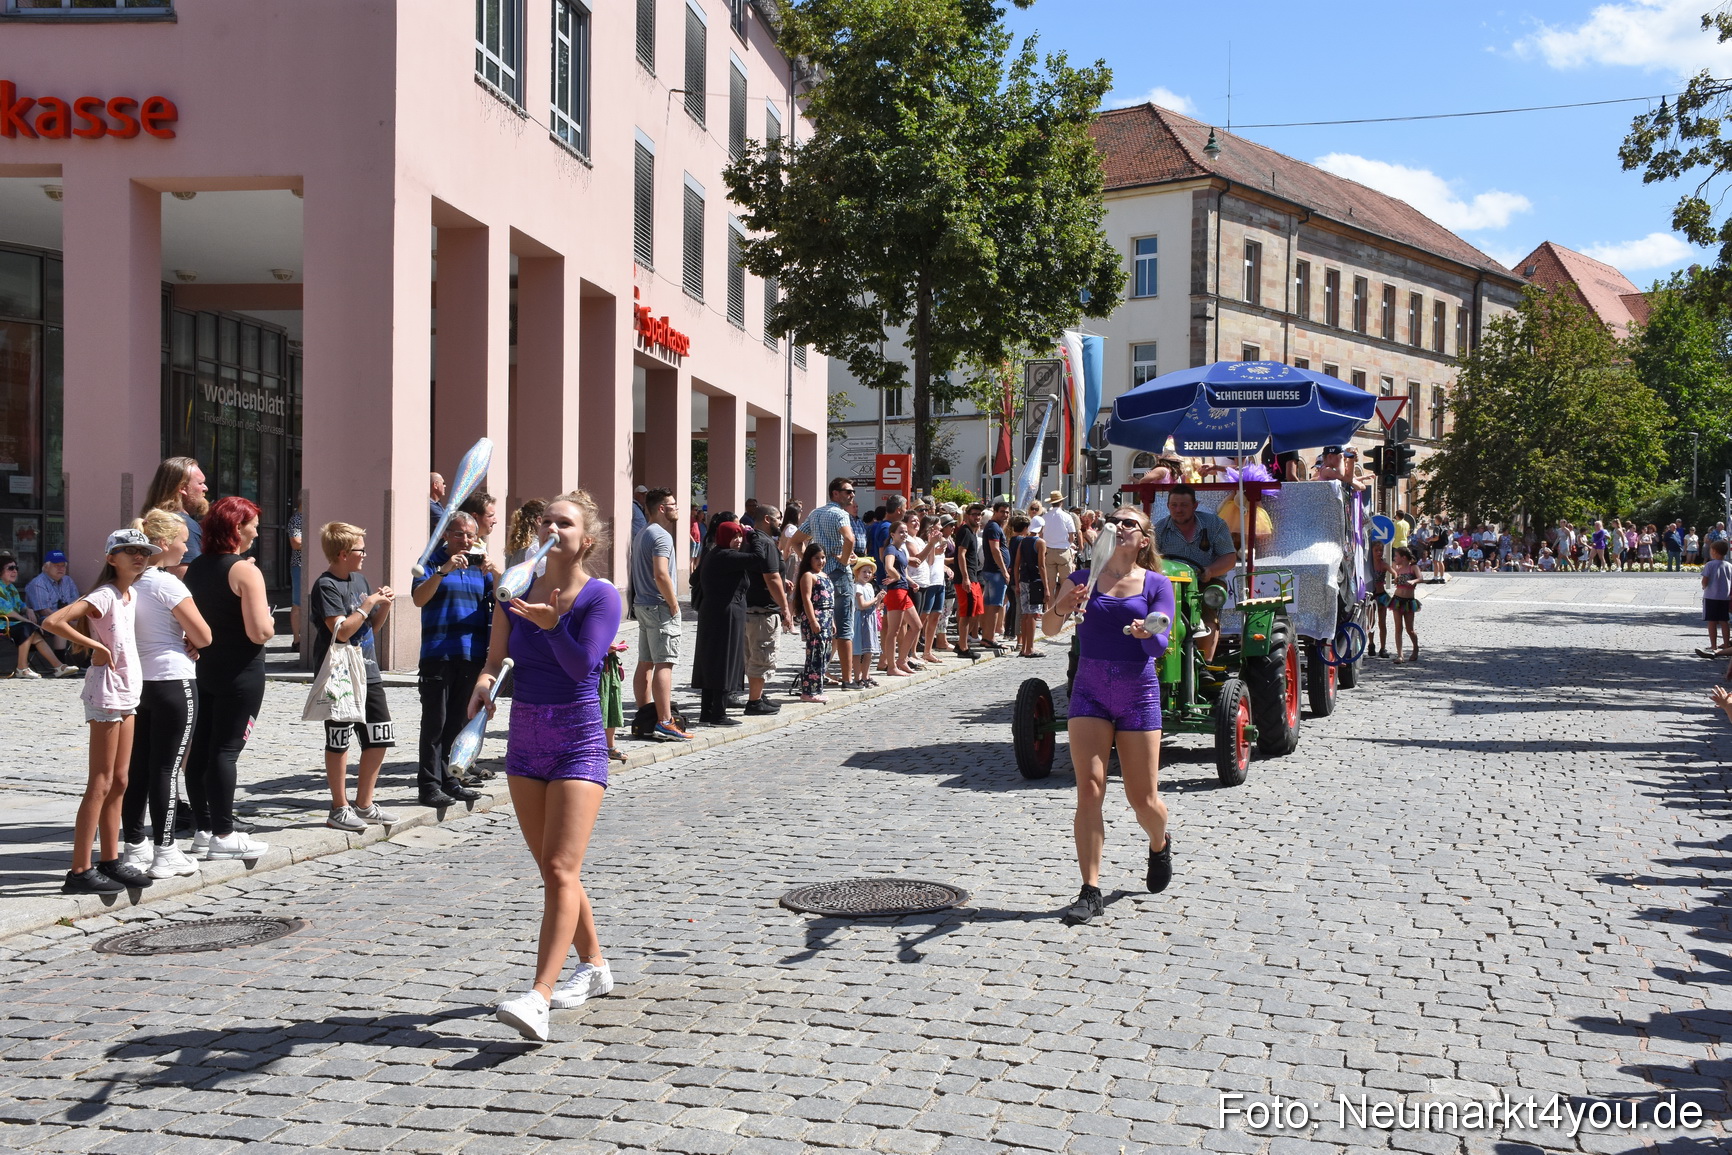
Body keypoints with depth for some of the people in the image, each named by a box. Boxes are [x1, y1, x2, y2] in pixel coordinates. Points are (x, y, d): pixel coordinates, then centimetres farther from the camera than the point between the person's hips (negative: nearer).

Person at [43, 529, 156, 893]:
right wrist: (96, 646, -20)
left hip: (128, 692, 9)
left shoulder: (132, 595, 11)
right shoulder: (104, 595, -14)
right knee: (101, 784, -6)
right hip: (107, 691, -9)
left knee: (118, 782, 12)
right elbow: (52, 622, -27)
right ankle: (79, 871, -3)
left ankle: (110, 861, 20)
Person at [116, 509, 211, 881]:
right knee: (167, 768, -2)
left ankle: (133, 846, 19)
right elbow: (204, 636, -15)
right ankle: (164, 853, 2)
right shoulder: (167, 584, -14)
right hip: (173, 683, -7)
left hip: (137, 680, 7)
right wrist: (191, 642, 8)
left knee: (137, 766, 12)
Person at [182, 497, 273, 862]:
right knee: (226, 750, -4)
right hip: (240, 672, -7)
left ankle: (203, 830, 15)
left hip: (202, 668, 7)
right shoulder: (245, 571, -14)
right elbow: (259, 632, -20)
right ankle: (223, 836, 1)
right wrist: (270, 624, 1)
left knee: (200, 749, 8)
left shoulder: (193, 569, 8)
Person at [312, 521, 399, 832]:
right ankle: (339, 809, 12)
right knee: (339, 742, 2)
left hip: (368, 672, 8)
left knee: (380, 738, 10)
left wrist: (385, 605, 2)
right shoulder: (325, 585, -13)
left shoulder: (360, 579, 11)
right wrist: (369, 603, -17)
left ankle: (364, 804, 21)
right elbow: (342, 630, -22)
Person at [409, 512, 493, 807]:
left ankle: (450, 780, 19)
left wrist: (494, 572, -14)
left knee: (459, 722, 10)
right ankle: (429, 785, 0)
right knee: (435, 721, -3)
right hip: (438, 654, -4)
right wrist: (443, 571, -24)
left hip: (473, 656, 4)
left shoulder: (480, 564, 13)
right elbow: (418, 598, -12)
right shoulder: (433, 561, 2)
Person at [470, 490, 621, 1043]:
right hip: (525, 739, 6)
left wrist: (552, 624, -33)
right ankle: (594, 966, 32)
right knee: (552, 870, 14)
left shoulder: (601, 596, -8)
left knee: (559, 871, -14)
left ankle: (538, 998, -20)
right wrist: (484, 683, -15)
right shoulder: (517, 589, 6)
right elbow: (496, 656, 5)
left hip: (578, 742, -6)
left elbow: (582, 666, -19)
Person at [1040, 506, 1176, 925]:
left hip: (1138, 691, -1)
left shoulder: (1156, 584, 2)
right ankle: (1091, 892, -6)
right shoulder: (1082, 578, 4)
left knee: (1143, 799, 4)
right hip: (1090, 690, 1)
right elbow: (1048, 628, -7)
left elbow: (1161, 644, -8)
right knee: (1089, 789, -10)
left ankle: (1160, 845, 39)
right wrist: (1061, 608, -30)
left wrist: (1146, 633, -31)